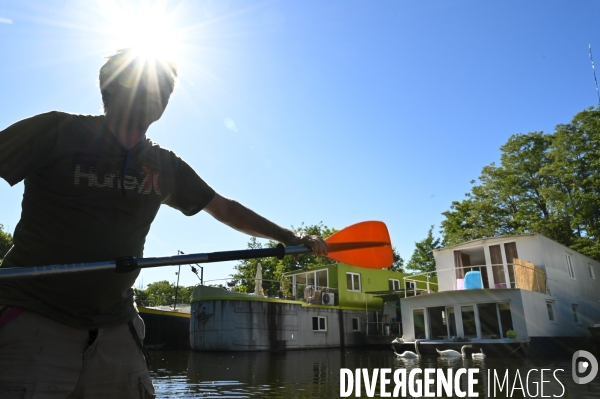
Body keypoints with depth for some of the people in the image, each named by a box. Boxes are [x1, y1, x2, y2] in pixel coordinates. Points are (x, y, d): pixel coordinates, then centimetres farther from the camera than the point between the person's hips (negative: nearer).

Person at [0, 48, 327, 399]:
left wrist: (291, 237, 12)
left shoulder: (166, 167, 6)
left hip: (116, 327, 4)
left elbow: (224, 208, 14)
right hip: (32, 319, -3)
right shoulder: (57, 131, -4)